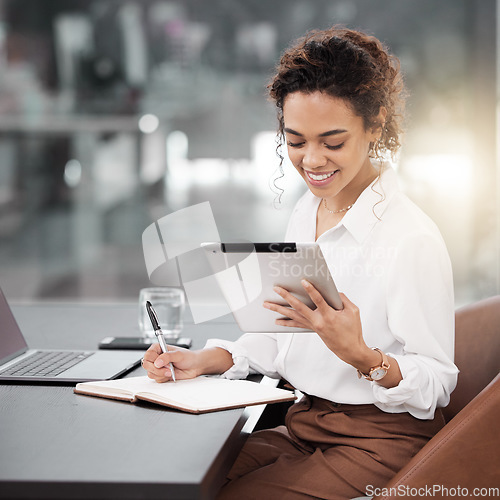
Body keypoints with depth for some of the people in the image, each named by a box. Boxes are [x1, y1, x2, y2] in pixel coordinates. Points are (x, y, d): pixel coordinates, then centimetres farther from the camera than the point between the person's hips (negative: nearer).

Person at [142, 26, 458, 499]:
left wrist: (360, 355, -30)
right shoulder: (306, 213, 8)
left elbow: (435, 385, -13)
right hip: (303, 427, 7)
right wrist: (205, 360, 2)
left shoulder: (412, 239, -18)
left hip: (381, 442, -7)